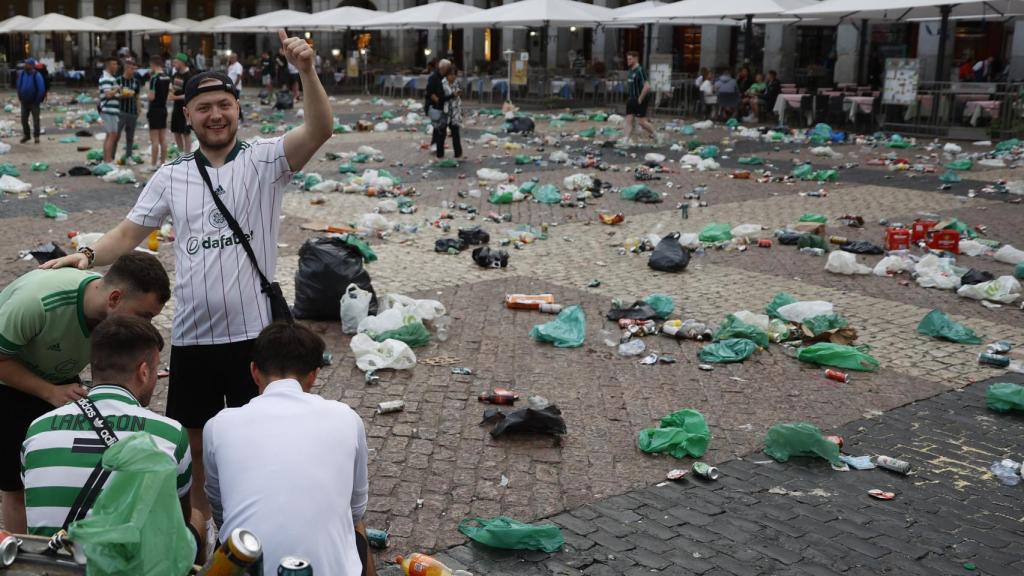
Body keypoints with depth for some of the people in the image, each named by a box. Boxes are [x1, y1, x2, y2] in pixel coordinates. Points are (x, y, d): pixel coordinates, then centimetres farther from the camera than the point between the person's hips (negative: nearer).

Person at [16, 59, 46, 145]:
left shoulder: (37, 75, -15)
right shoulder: (21, 74, 0)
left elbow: (41, 89, -14)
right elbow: (19, 86, 13)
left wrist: (37, 100, -10)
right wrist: (20, 97, 10)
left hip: (34, 102, -5)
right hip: (24, 102, 5)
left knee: (35, 119, 1)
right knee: (24, 119, 8)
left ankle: (36, 136, 12)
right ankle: (27, 135, 22)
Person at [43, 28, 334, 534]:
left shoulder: (265, 160, -4)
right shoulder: (171, 178, 7)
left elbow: (320, 130, -20)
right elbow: (129, 233, 9)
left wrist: (306, 71, -35)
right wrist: (86, 257, -10)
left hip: (254, 331, -3)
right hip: (191, 336, 4)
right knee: (193, 440, 15)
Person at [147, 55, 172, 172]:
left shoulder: (154, 78, -16)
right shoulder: (167, 77, 6)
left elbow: (151, 97, -21)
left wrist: (147, 95, 3)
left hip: (155, 110, -7)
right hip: (164, 109, 7)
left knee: (154, 139, -4)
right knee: (163, 138, 11)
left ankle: (153, 165, -2)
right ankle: (162, 162, 17)